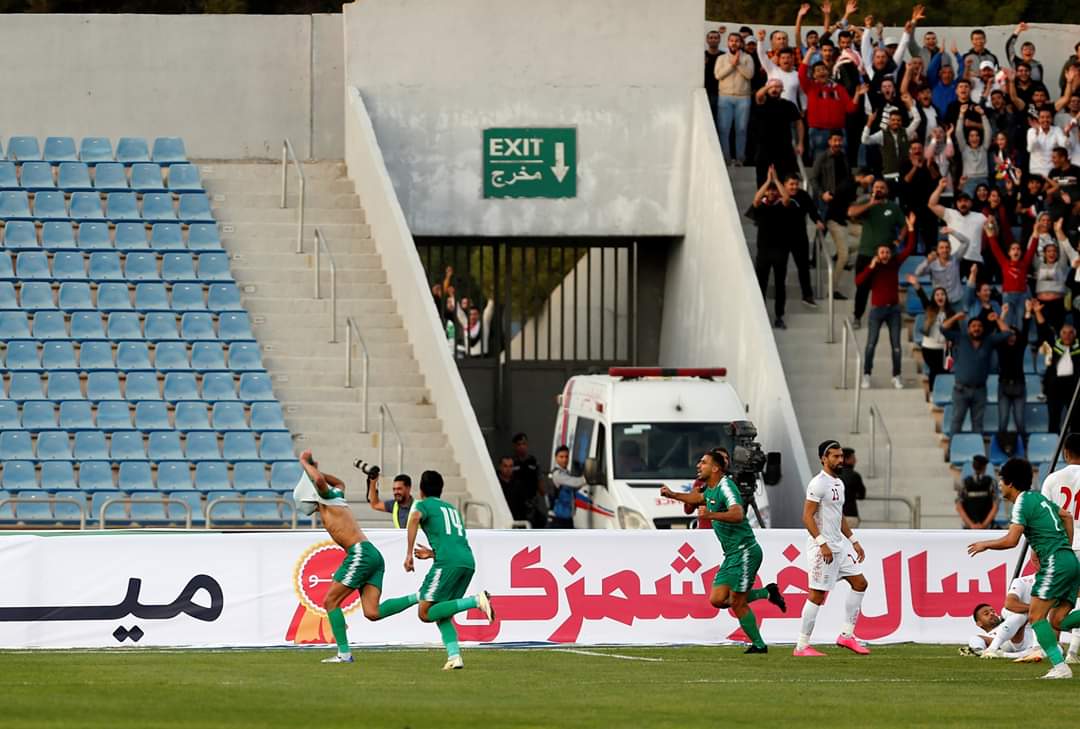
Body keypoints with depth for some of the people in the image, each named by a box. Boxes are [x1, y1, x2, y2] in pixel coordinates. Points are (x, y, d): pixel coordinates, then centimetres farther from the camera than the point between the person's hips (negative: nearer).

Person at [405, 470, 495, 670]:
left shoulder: (424, 505, 11)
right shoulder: (452, 508, 31)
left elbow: (414, 518, -13)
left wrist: (409, 554, -13)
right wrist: (433, 553, 39)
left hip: (448, 561, -7)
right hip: (468, 561, 7)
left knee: (426, 613, -8)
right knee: (441, 614, 14)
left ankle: (476, 601, -21)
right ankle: (454, 656, -6)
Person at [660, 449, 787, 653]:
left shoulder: (725, 487, -18)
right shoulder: (711, 489, 11)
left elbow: (738, 514, -35)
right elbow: (699, 498, 37)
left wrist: (710, 515, -44)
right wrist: (673, 495, 29)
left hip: (745, 551, -9)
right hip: (732, 554, 9)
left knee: (737, 604, -5)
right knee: (717, 599, 3)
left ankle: (759, 644, 9)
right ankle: (766, 592, 16)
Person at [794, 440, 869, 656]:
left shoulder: (839, 483, 15)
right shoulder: (819, 483, -14)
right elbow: (807, 517, -19)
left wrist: (854, 541, 21)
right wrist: (822, 543, -25)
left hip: (840, 546, 9)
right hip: (823, 547, -9)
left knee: (860, 583, 9)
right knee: (817, 595, -7)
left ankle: (846, 635, 14)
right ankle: (802, 646, -2)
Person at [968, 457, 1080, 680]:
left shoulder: (1023, 503, -7)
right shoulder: (1040, 498, 21)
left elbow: (1011, 540, -14)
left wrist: (985, 545, 2)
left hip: (1055, 563, -9)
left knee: (1036, 616, -7)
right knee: (1057, 620, 5)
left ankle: (1060, 667, -16)